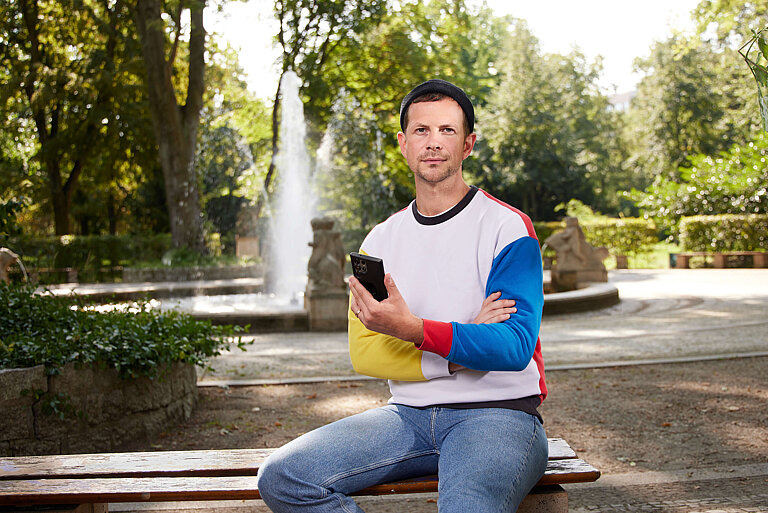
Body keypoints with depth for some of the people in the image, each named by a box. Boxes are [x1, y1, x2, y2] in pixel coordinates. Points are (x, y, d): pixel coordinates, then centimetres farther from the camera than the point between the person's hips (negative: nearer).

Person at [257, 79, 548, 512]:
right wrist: (459, 349, -12)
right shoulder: (381, 241, 12)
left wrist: (413, 329, -28)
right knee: (281, 478, -16)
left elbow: (516, 346, -14)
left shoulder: (507, 227, -2)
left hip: (498, 412, -5)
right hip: (409, 413, 6)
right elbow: (363, 353, 3)